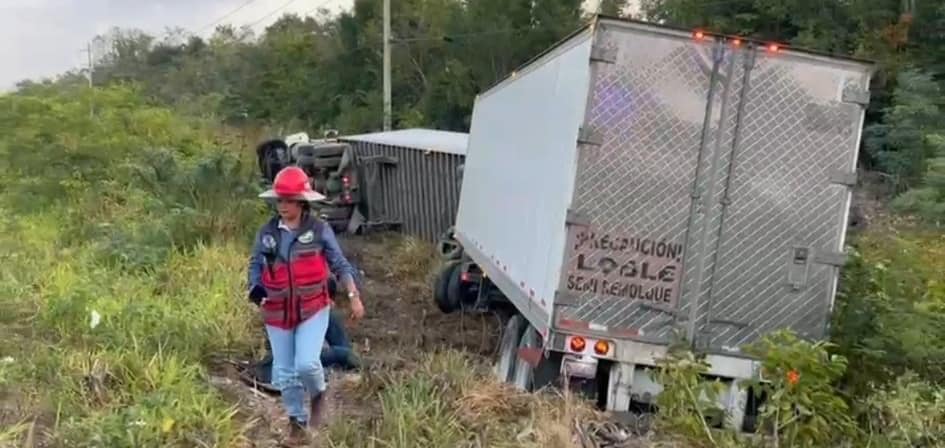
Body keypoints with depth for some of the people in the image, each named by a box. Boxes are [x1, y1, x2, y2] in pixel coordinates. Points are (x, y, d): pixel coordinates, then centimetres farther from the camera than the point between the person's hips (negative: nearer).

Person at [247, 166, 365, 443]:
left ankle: (318, 394, 18)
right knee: (284, 373, 10)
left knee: (306, 363, -17)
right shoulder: (267, 233, -4)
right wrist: (256, 290, -10)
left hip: (313, 309, -3)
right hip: (278, 313, 3)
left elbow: (340, 265, -2)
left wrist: (354, 297, -7)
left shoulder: (319, 230, -9)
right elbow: (256, 265, 9)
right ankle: (297, 420, 32)